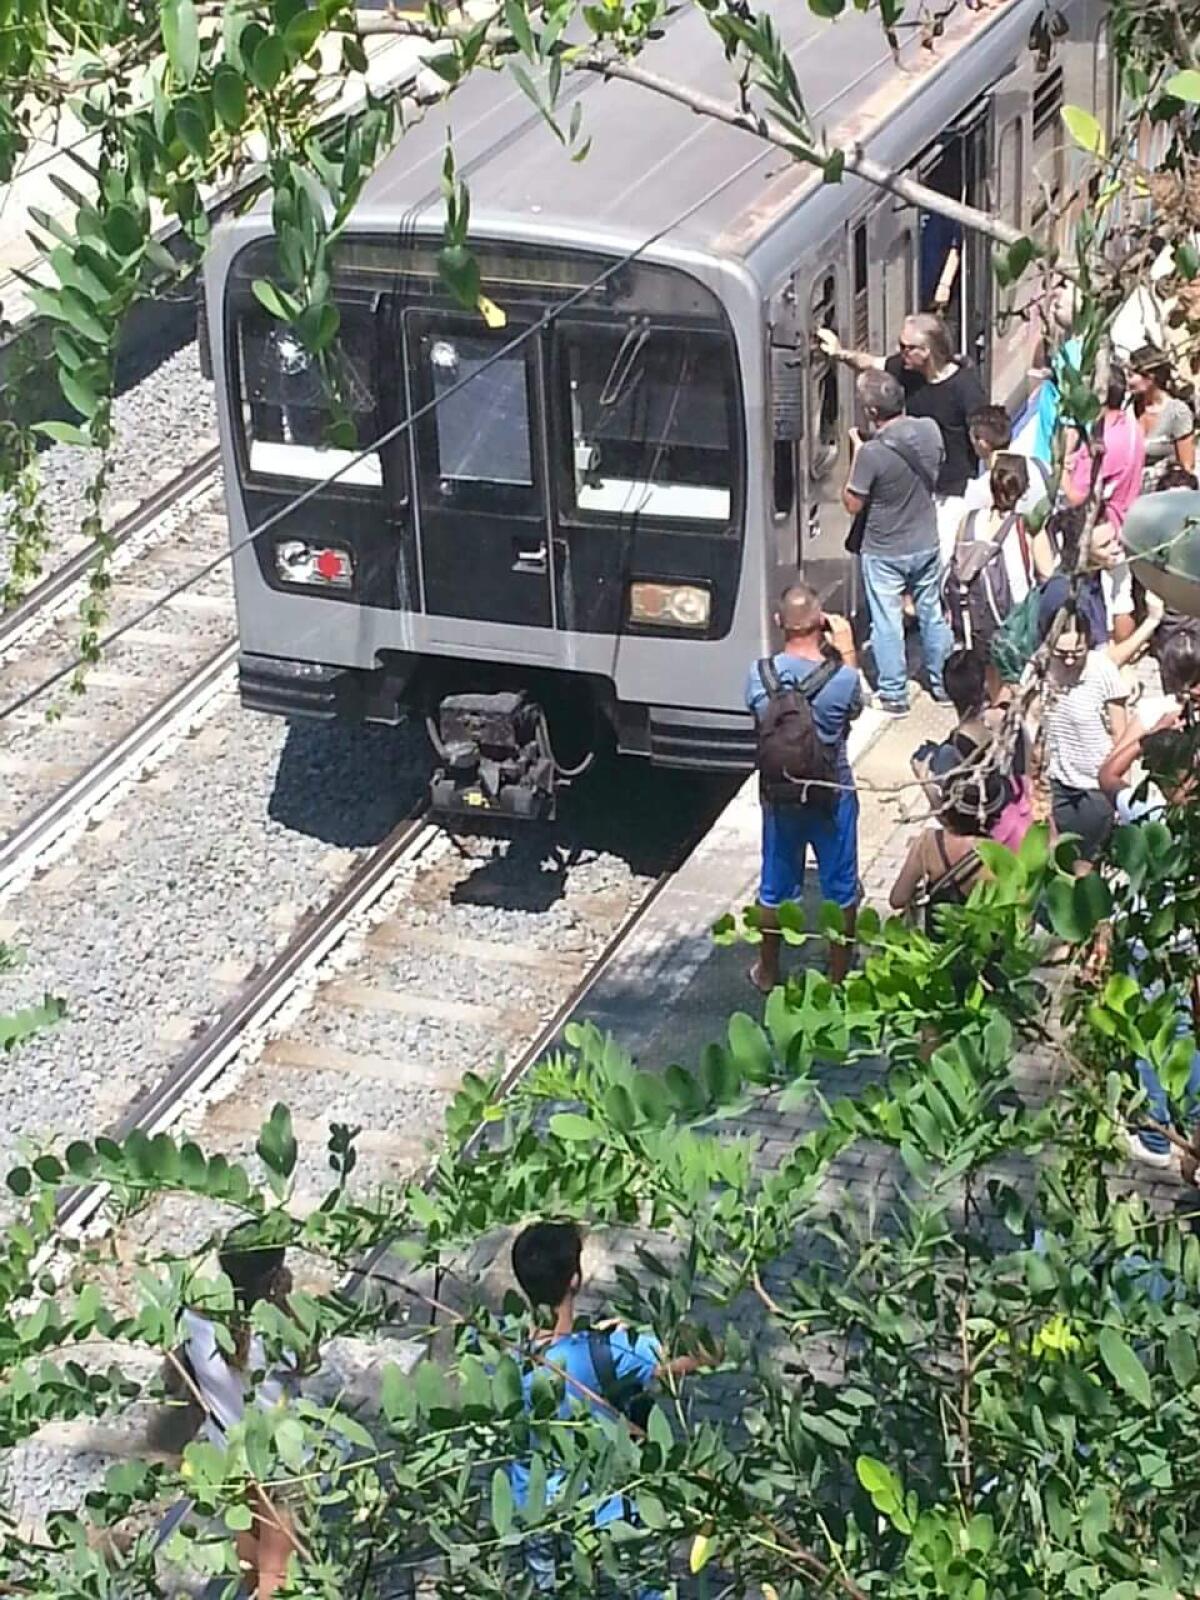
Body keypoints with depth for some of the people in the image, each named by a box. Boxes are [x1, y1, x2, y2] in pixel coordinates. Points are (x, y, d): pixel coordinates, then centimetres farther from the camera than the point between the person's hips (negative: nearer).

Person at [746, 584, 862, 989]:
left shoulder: (760, 674, -16)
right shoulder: (843, 678, -22)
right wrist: (845, 653, 5)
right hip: (833, 795, -2)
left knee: (776, 886, 19)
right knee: (840, 887, 16)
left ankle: (768, 972, 33)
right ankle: (838, 976, 27)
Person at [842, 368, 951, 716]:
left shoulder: (872, 453, -28)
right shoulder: (929, 431, -11)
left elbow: (853, 505, -17)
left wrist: (855, 458, -7)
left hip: (885, 552, -5)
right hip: (926, 543, 6)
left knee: (887, 623, 9)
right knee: (932, 613, 20)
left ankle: (894, 695, 18)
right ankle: (942, 682, 33)